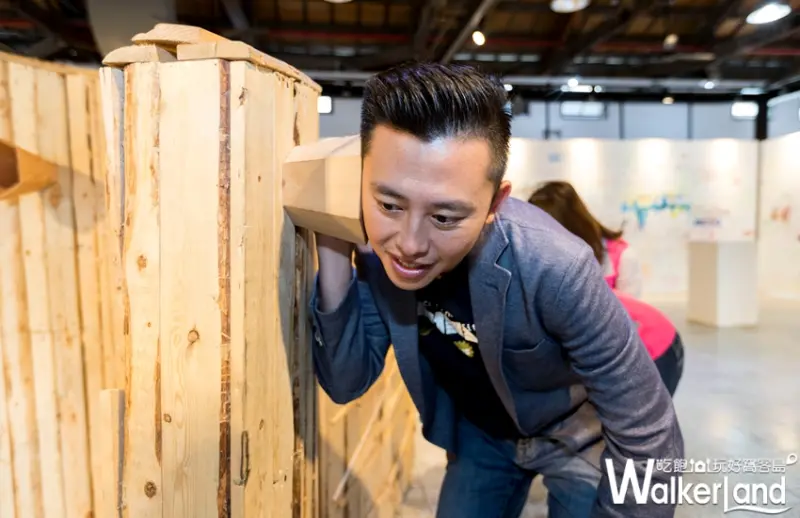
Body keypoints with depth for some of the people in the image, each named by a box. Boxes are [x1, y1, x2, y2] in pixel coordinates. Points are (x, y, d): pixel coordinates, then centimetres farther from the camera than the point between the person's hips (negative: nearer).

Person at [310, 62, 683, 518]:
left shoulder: (553, 268, -37)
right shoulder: (376, 247, -23)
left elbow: (649, 441, -26)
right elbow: (346, 383, -18)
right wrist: (333, 255, -31)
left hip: (580, 436, -3)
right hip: (481, 430, 4)